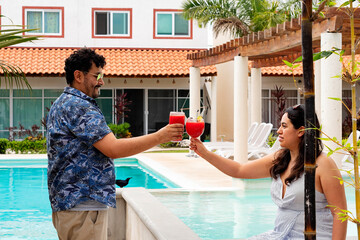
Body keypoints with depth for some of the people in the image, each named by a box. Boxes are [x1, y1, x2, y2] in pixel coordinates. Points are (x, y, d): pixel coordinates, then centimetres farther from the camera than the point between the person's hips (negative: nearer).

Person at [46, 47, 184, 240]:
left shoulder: (63, 103, 19)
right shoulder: (79, 107, -15)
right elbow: (113, 149, -22)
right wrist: (159, 137, -17)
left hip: (68, 202, 11)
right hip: (82, 206, -11)